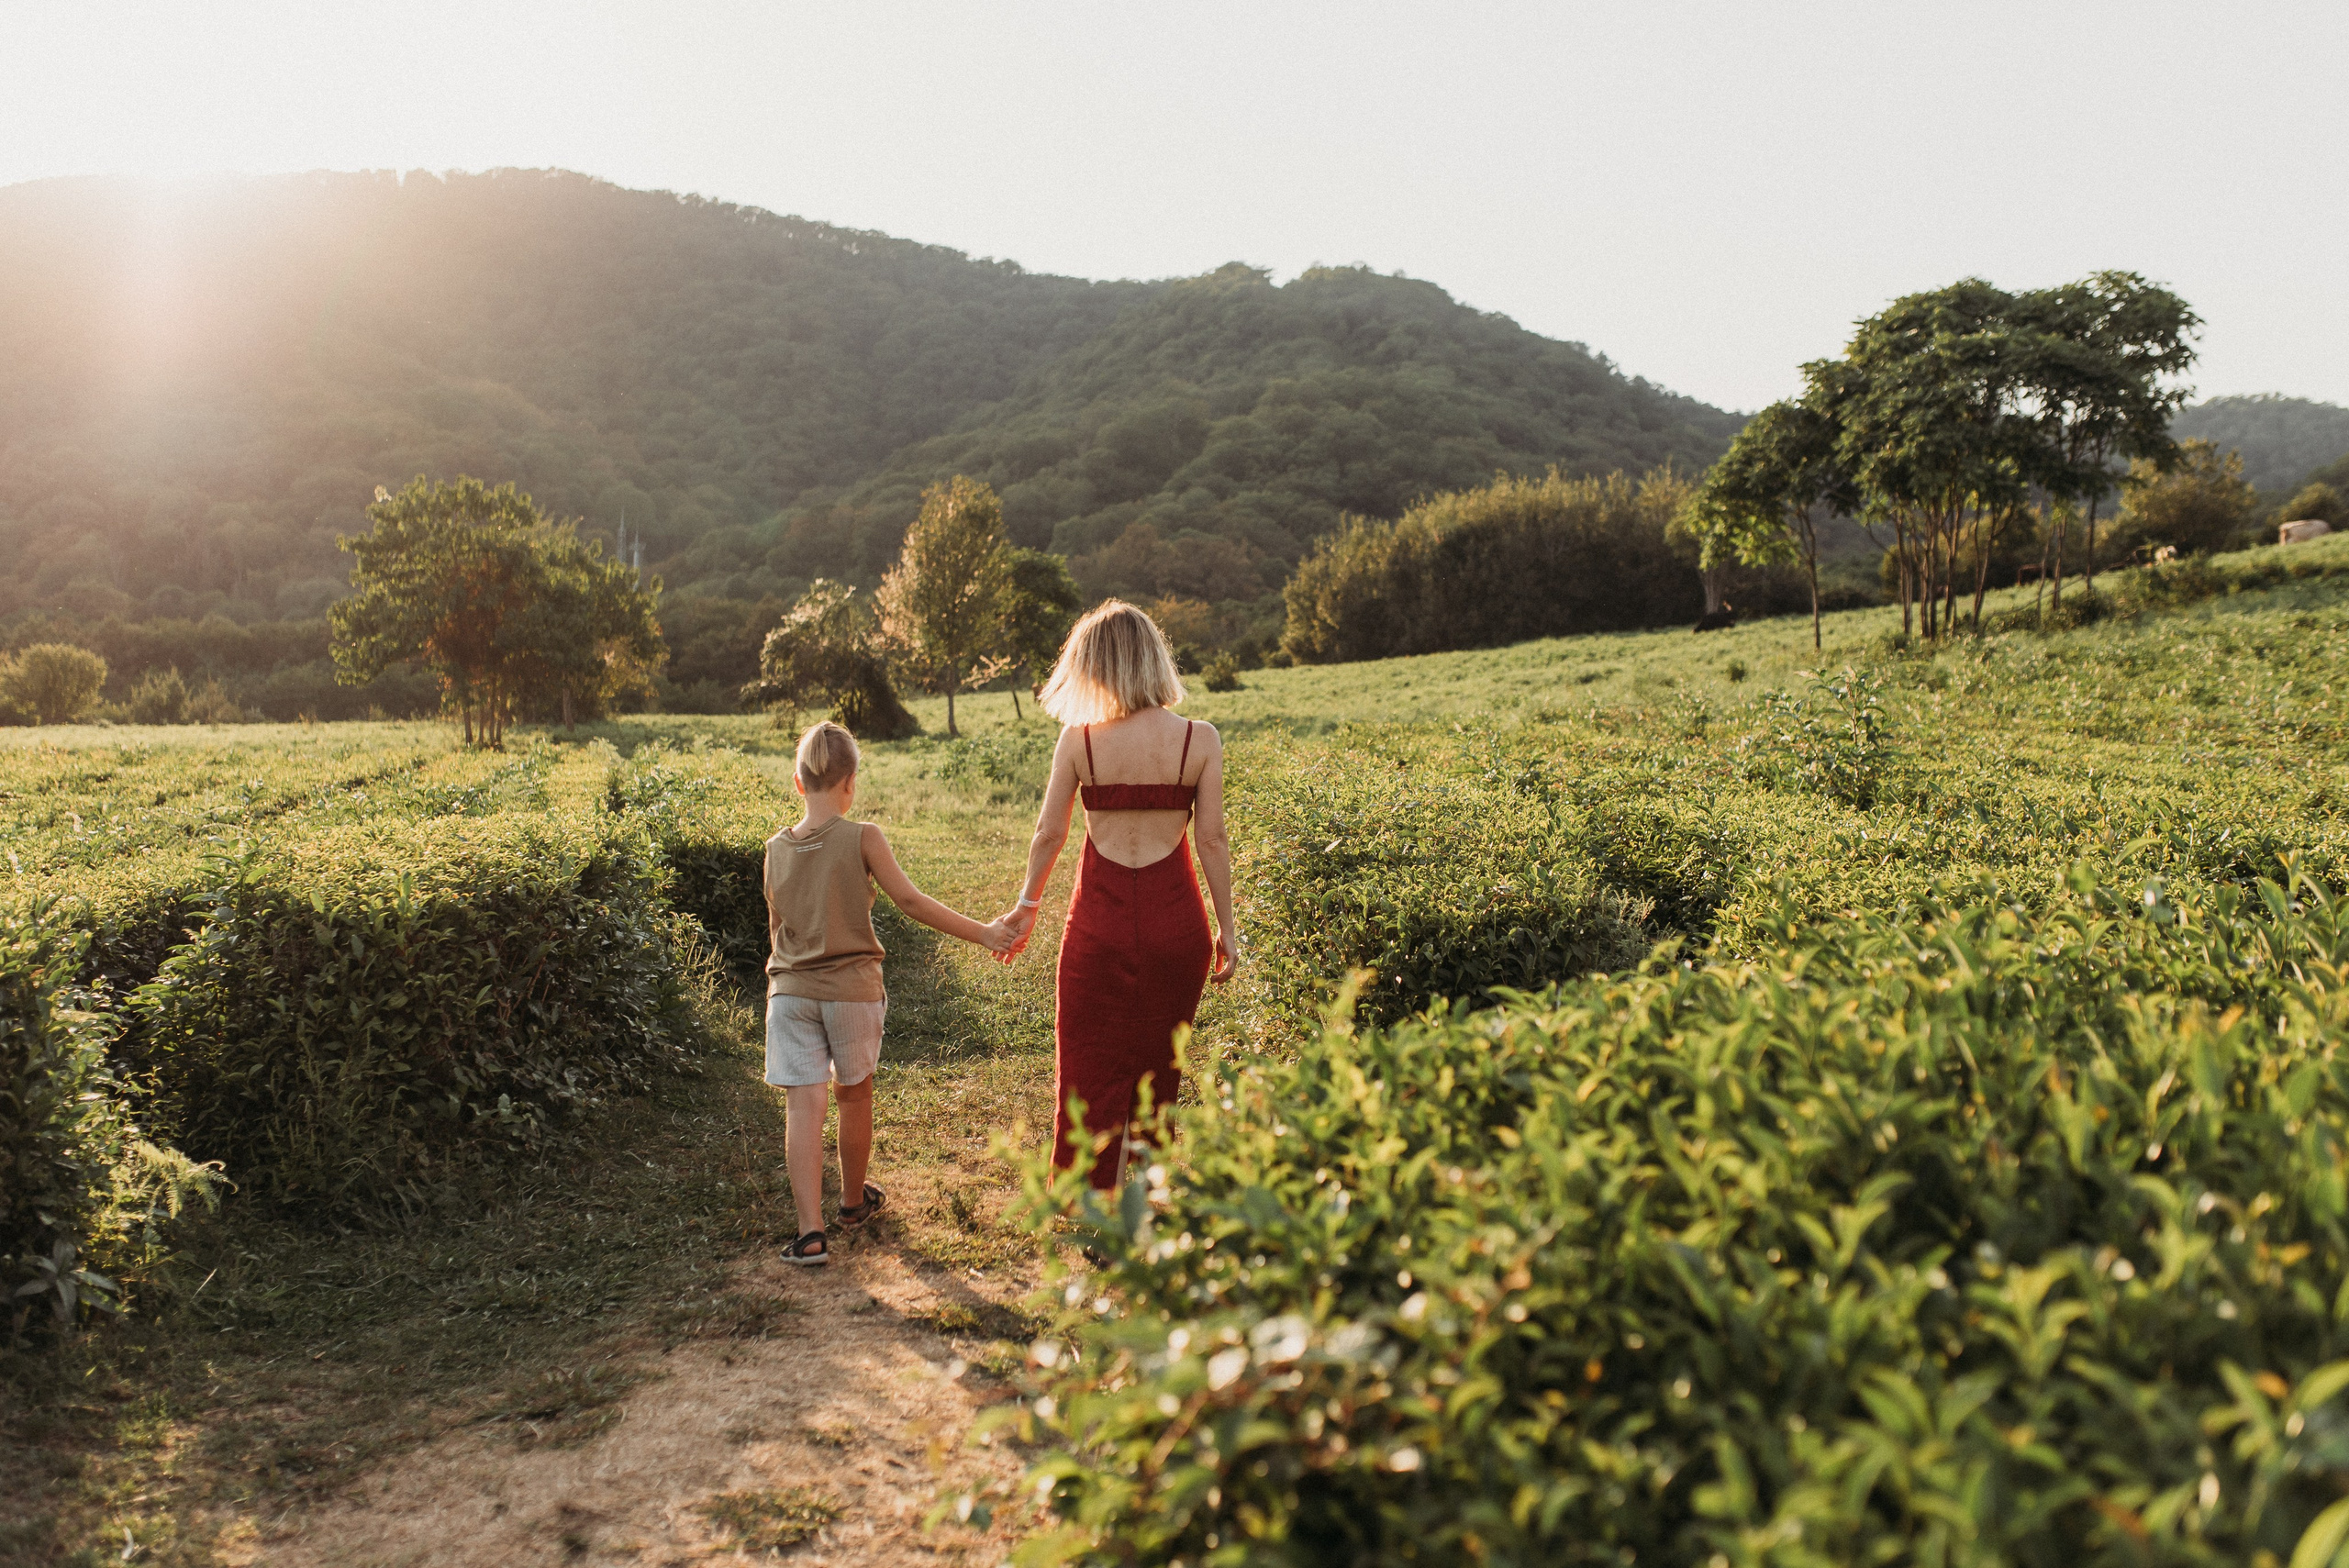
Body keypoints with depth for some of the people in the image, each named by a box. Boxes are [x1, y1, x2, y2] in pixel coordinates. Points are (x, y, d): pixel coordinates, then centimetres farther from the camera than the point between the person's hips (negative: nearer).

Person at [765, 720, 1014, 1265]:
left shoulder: (777, 848, 1)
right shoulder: (861, 838, -11)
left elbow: (777, 926, 12)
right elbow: (910, 900, -12)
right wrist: (981, 933, -6)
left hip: (791, 991, 2)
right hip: (852, 989, -2)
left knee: (803, 1104, -1)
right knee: (853, 1095, 16)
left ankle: (810, 1232, -7)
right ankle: (854, 1200, 35)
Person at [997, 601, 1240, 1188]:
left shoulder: (1078, 739, -6)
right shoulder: (1199, 740, -7)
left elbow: (1049, 835, 0)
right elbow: (1212, 840, -7)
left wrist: (1026, 906, 15)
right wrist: (1227, 928, 2)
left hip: (1100, 920, -1)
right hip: (1173, 919, 1)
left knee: (1089, 1063, 13)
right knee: (1158, 1064, 17)